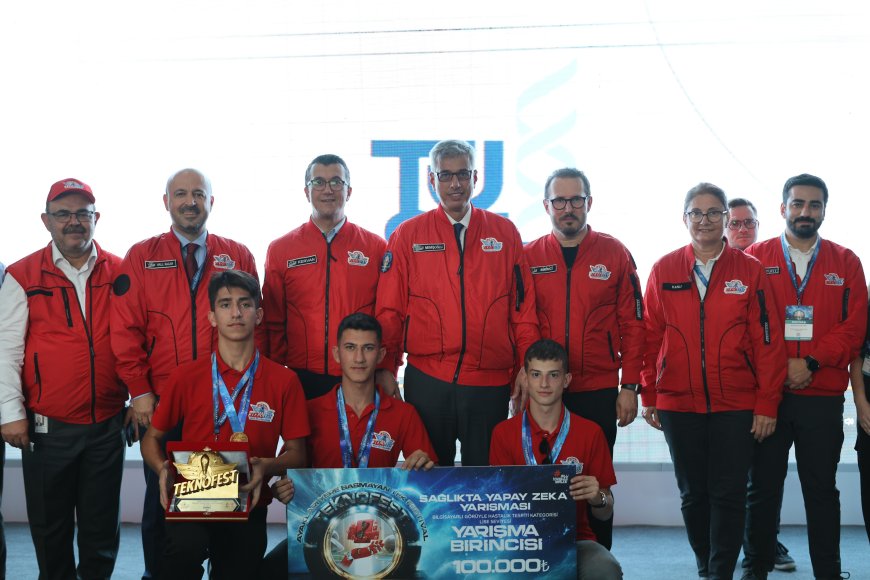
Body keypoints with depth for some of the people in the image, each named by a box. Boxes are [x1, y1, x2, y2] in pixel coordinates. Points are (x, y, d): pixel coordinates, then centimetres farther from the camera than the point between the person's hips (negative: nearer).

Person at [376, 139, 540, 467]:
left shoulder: (505, 233, 6)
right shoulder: (407, 236, 4)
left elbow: (523, 309, 6)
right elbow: (389, 311, 5)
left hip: (491, 382, 1)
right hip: (426, 381, 0)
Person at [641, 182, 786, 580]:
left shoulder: (750, 271, 0)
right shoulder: (664, 271, 4)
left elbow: (768, 341, -2)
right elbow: (651, 336, 6)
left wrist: (766, 404, -5)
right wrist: (649, 396, 4)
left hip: (736, 406, -1)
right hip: (678, 404, 2)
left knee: (729, 495, 1)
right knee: (693, 494, 11)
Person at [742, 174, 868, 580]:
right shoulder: (756, 258, 5)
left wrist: (810, 362, -12)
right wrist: (776, 367, -13)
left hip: (823, 397, 1)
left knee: (822, 489, 7)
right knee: (762, 487, 5)